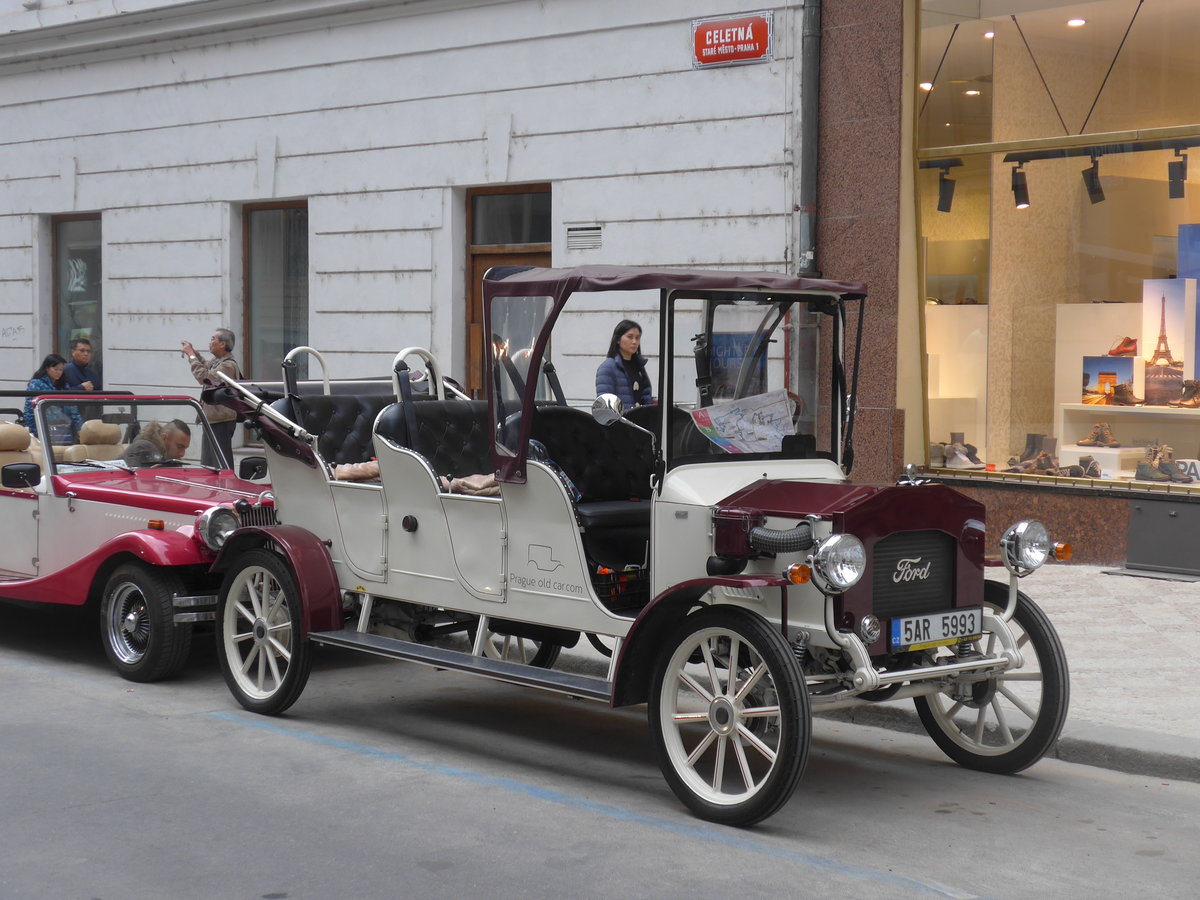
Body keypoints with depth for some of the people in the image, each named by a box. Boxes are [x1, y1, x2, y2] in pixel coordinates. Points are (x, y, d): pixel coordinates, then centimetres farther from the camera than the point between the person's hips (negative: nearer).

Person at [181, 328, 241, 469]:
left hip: (222, 420, -10)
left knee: (222, 462, -10)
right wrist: (193, 352, 20)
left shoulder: (228, 365, -18)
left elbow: (204, 376, -24)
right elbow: (206, 365, 35)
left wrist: (191, 355, -14)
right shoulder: (217, 361, 13)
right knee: (207, 462, 17)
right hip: (212, 418, 10)